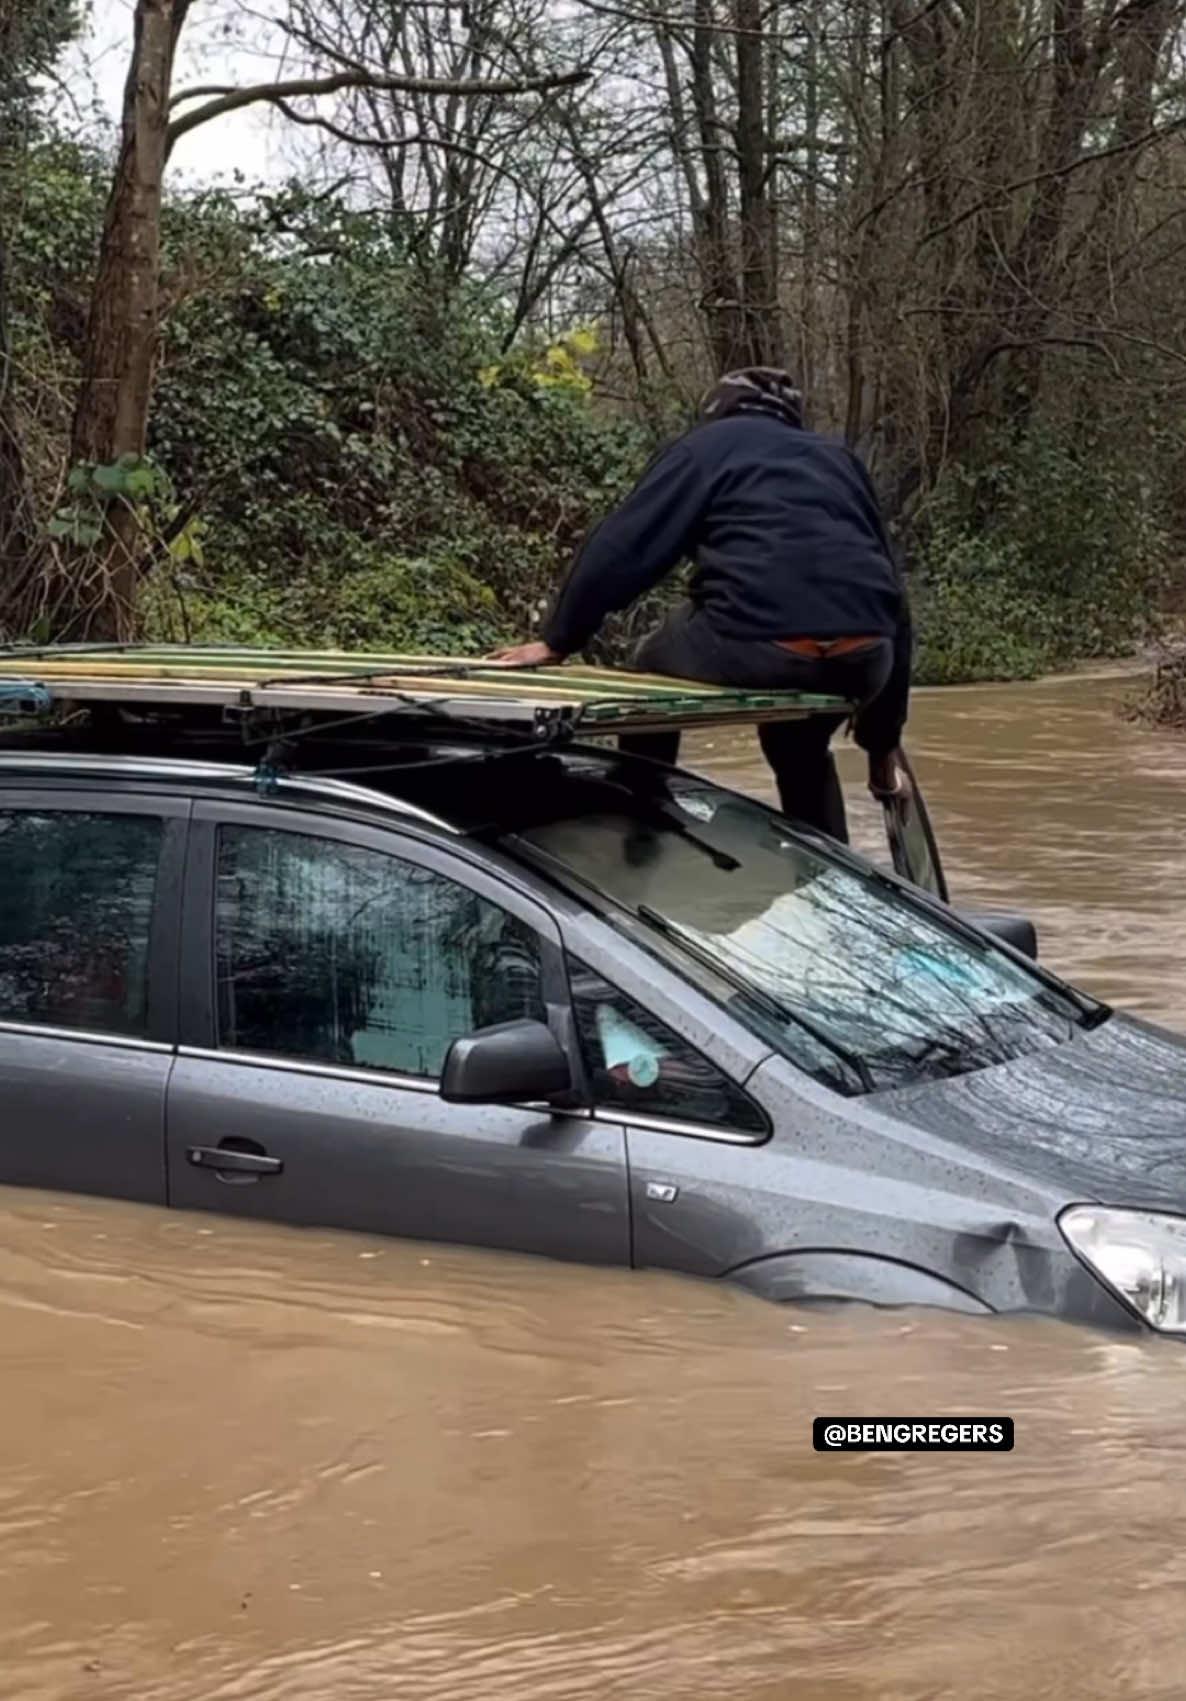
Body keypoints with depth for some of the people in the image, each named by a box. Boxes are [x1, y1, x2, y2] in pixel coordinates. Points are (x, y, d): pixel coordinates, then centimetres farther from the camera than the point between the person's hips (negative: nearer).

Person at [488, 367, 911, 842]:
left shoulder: (706, 445, 21)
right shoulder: (840, 460, 33)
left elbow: (621, 549, 10)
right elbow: (893, 599, 31)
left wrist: (556, 640, 21)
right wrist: (883, 740, 36)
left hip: (756, 643, -4)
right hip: (863, 657, 5)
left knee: (652, 683, 28)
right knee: (799, 746, 36)